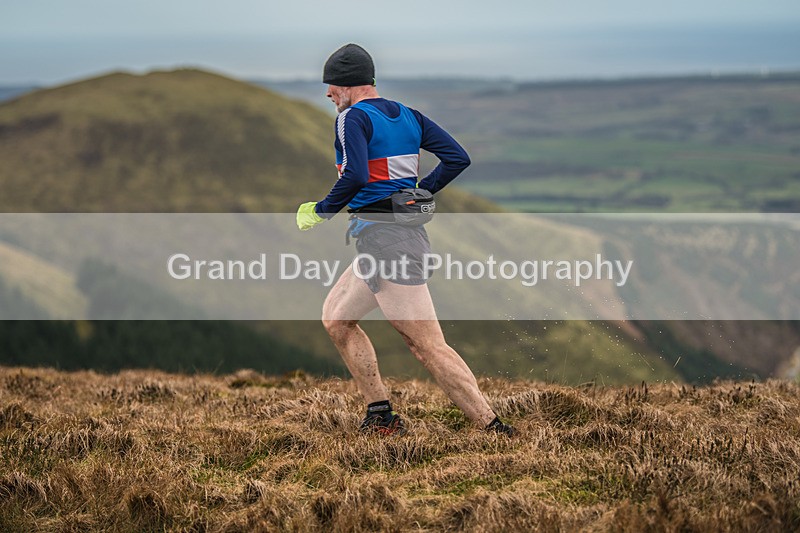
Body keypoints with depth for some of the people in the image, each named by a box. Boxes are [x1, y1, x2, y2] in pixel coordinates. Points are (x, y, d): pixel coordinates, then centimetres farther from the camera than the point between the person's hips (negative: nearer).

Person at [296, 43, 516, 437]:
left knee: (427, 345, -13)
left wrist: (320, 211, -8)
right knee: (336, 317, 21)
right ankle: (380, 416, 17)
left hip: (383, 239, -10)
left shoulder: (353, 117, -8)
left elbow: (355, 176, -23)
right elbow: (458, 158, 10)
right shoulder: (409, 117, 16)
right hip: (408, 230, 10)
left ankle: (492, 427, -19)